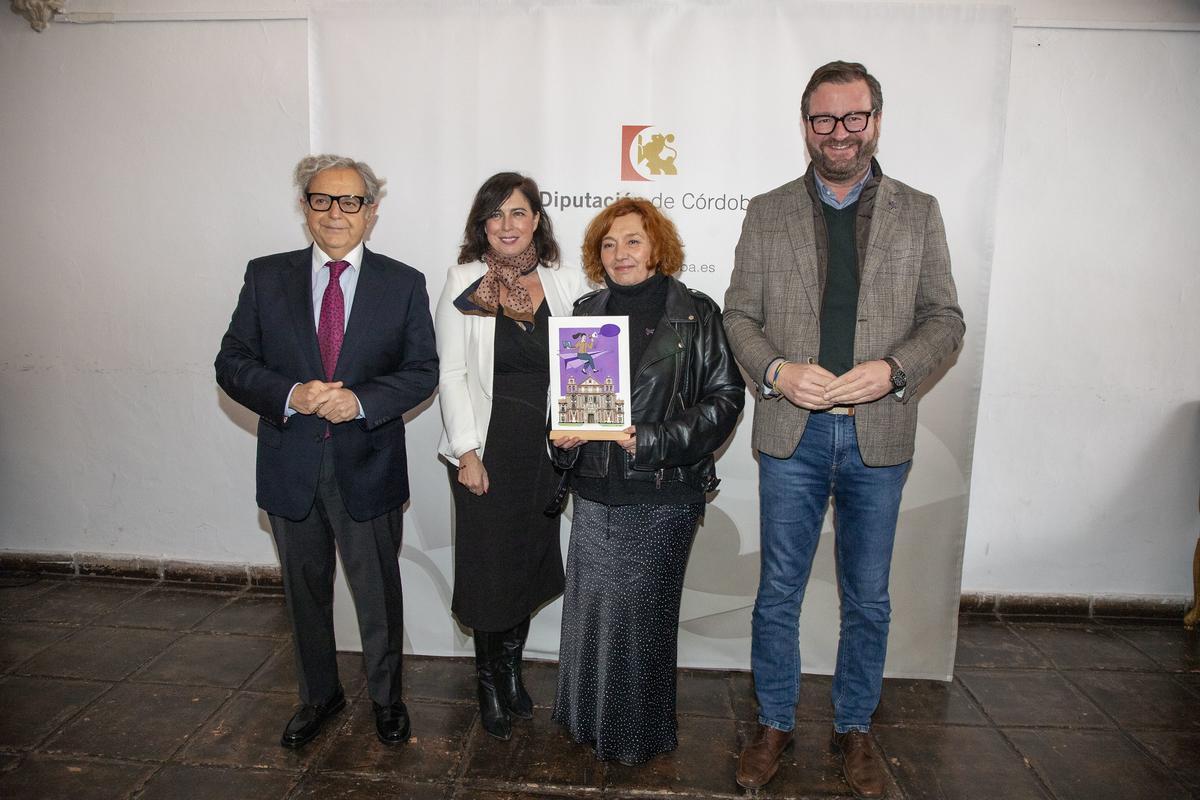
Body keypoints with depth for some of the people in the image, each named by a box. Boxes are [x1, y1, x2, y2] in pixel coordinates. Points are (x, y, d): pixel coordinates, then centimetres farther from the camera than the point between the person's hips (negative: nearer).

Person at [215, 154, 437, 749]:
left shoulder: (403, 283, -1)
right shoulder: (266, 277, 2)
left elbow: (423, 370, -4)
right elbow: (232, 363, 0)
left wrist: (361, 400, -19)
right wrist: (290, 395, -18)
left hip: (369, 466, -2)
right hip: (291, 466, 2)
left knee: (378, 593, 12)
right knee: (305, 590, 19)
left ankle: (386, 697, 36)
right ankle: (318, 695, 42)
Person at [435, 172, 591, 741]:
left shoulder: (566, 283, 3)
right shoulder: (464, 282, -3)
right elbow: (451, 373, -6)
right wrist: (467, 451, -11)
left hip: (547, 446, 2)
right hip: (486, 447, -2)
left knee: (529, 560, 13)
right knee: (488, 564, 7)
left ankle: (511, 667, 36)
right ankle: (490, 683, 29)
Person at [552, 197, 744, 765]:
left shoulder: (695, 314, -3)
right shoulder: (587, 312, 10)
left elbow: (725, 396, -6)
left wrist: (653, 440, -15)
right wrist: (563, 434, -2)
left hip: (662, 494, -3)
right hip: (594, 490, 4)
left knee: (641, 612, 7)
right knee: (588, 607, 11)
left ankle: (640, 733, 30)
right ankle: (588, 719, 34)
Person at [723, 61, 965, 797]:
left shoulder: (919, 213, 6)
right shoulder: (767, 213, 5)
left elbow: (945, 319, 4)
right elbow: (739, 314, 4)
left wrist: (892, 370, -15)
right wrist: (777, 371, -15)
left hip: (878, 436, 1)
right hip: (791, 433, 0)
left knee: (869, 601, 14)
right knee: (779, 593, 11)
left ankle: (855, 729, 35)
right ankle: (776, 724, 31)